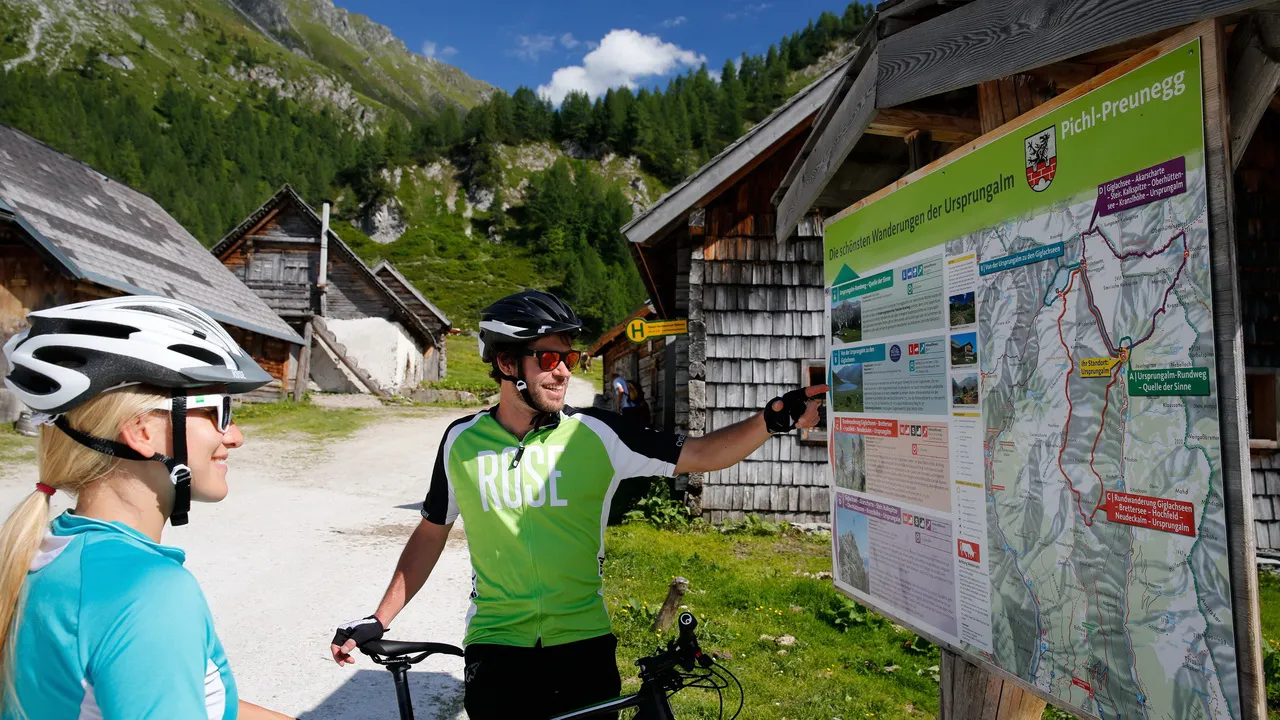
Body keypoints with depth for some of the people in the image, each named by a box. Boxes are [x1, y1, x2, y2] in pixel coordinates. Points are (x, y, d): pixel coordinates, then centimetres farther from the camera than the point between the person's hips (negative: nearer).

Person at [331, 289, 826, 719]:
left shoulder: (595, 435, -7)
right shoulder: (462, 441, -1)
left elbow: (700, 455, -11)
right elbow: (432, 532, 10)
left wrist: (773, 419, -26)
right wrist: (379, 619, 9)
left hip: (583, 643, 0)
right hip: (495, 647, 1)